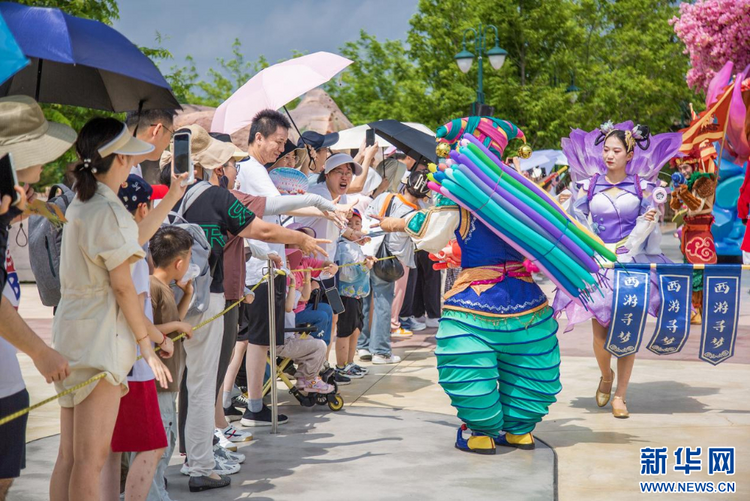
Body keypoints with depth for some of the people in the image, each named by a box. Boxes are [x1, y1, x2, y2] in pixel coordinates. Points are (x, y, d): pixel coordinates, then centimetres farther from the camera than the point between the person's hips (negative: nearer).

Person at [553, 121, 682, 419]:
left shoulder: (641, 185, 4)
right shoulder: (589, 184, 6)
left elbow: (647, 224, 7)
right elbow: (578, 223, 5)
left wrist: (648, 222, -12)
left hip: (632, 264, 0)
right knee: (600, 330, -4)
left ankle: (620, 395, 9)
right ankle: (606, 376, 27)